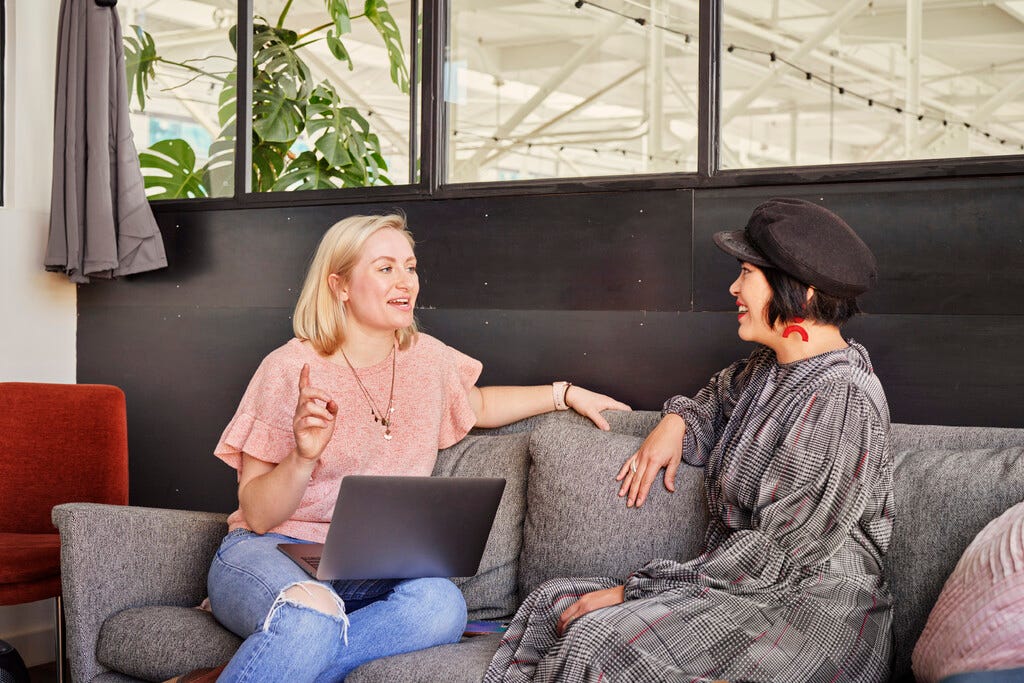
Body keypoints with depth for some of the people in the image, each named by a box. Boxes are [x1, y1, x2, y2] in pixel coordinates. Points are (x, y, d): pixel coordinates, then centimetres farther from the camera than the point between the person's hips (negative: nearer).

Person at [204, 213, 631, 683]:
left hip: (370, 571, 6)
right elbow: (258, 514, -7)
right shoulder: (290, 370, -7)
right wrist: (303, 459, -26)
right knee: (311, 618, -42)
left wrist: (566, 393, 25)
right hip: (271, 553, -6)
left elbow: (478, 405, 34)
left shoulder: (426, 357, 10)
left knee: (441, 606, -32)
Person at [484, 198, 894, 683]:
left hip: (809, 608, -9)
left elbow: (781, 553, -23)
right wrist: (677, 421, 13)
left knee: (597, 640, -29)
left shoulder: (841, 398, -19)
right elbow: (720, 397, 38)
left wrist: (633, 592, -21)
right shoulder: (769, 369, 11)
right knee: (552, 602, 1)